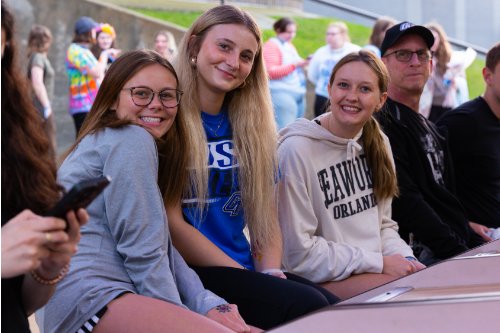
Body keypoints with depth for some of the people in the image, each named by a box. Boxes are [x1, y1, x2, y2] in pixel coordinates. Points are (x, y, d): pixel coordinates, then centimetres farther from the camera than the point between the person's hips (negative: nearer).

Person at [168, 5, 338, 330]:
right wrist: (248, 278, -13)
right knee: (307, 306, -26)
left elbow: (265, 209, 13)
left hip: (248, 269, 6)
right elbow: (172, 224, -12)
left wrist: (270, 271, -5)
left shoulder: (250, 125, 13)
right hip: (191, 272, -6)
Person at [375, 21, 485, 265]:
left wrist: (475, 242, 12)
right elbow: (406, 202, -16)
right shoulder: (382, 123, -8)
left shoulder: (429, 128, 24)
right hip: (422, 253, -9)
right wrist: (457, 251, -19)